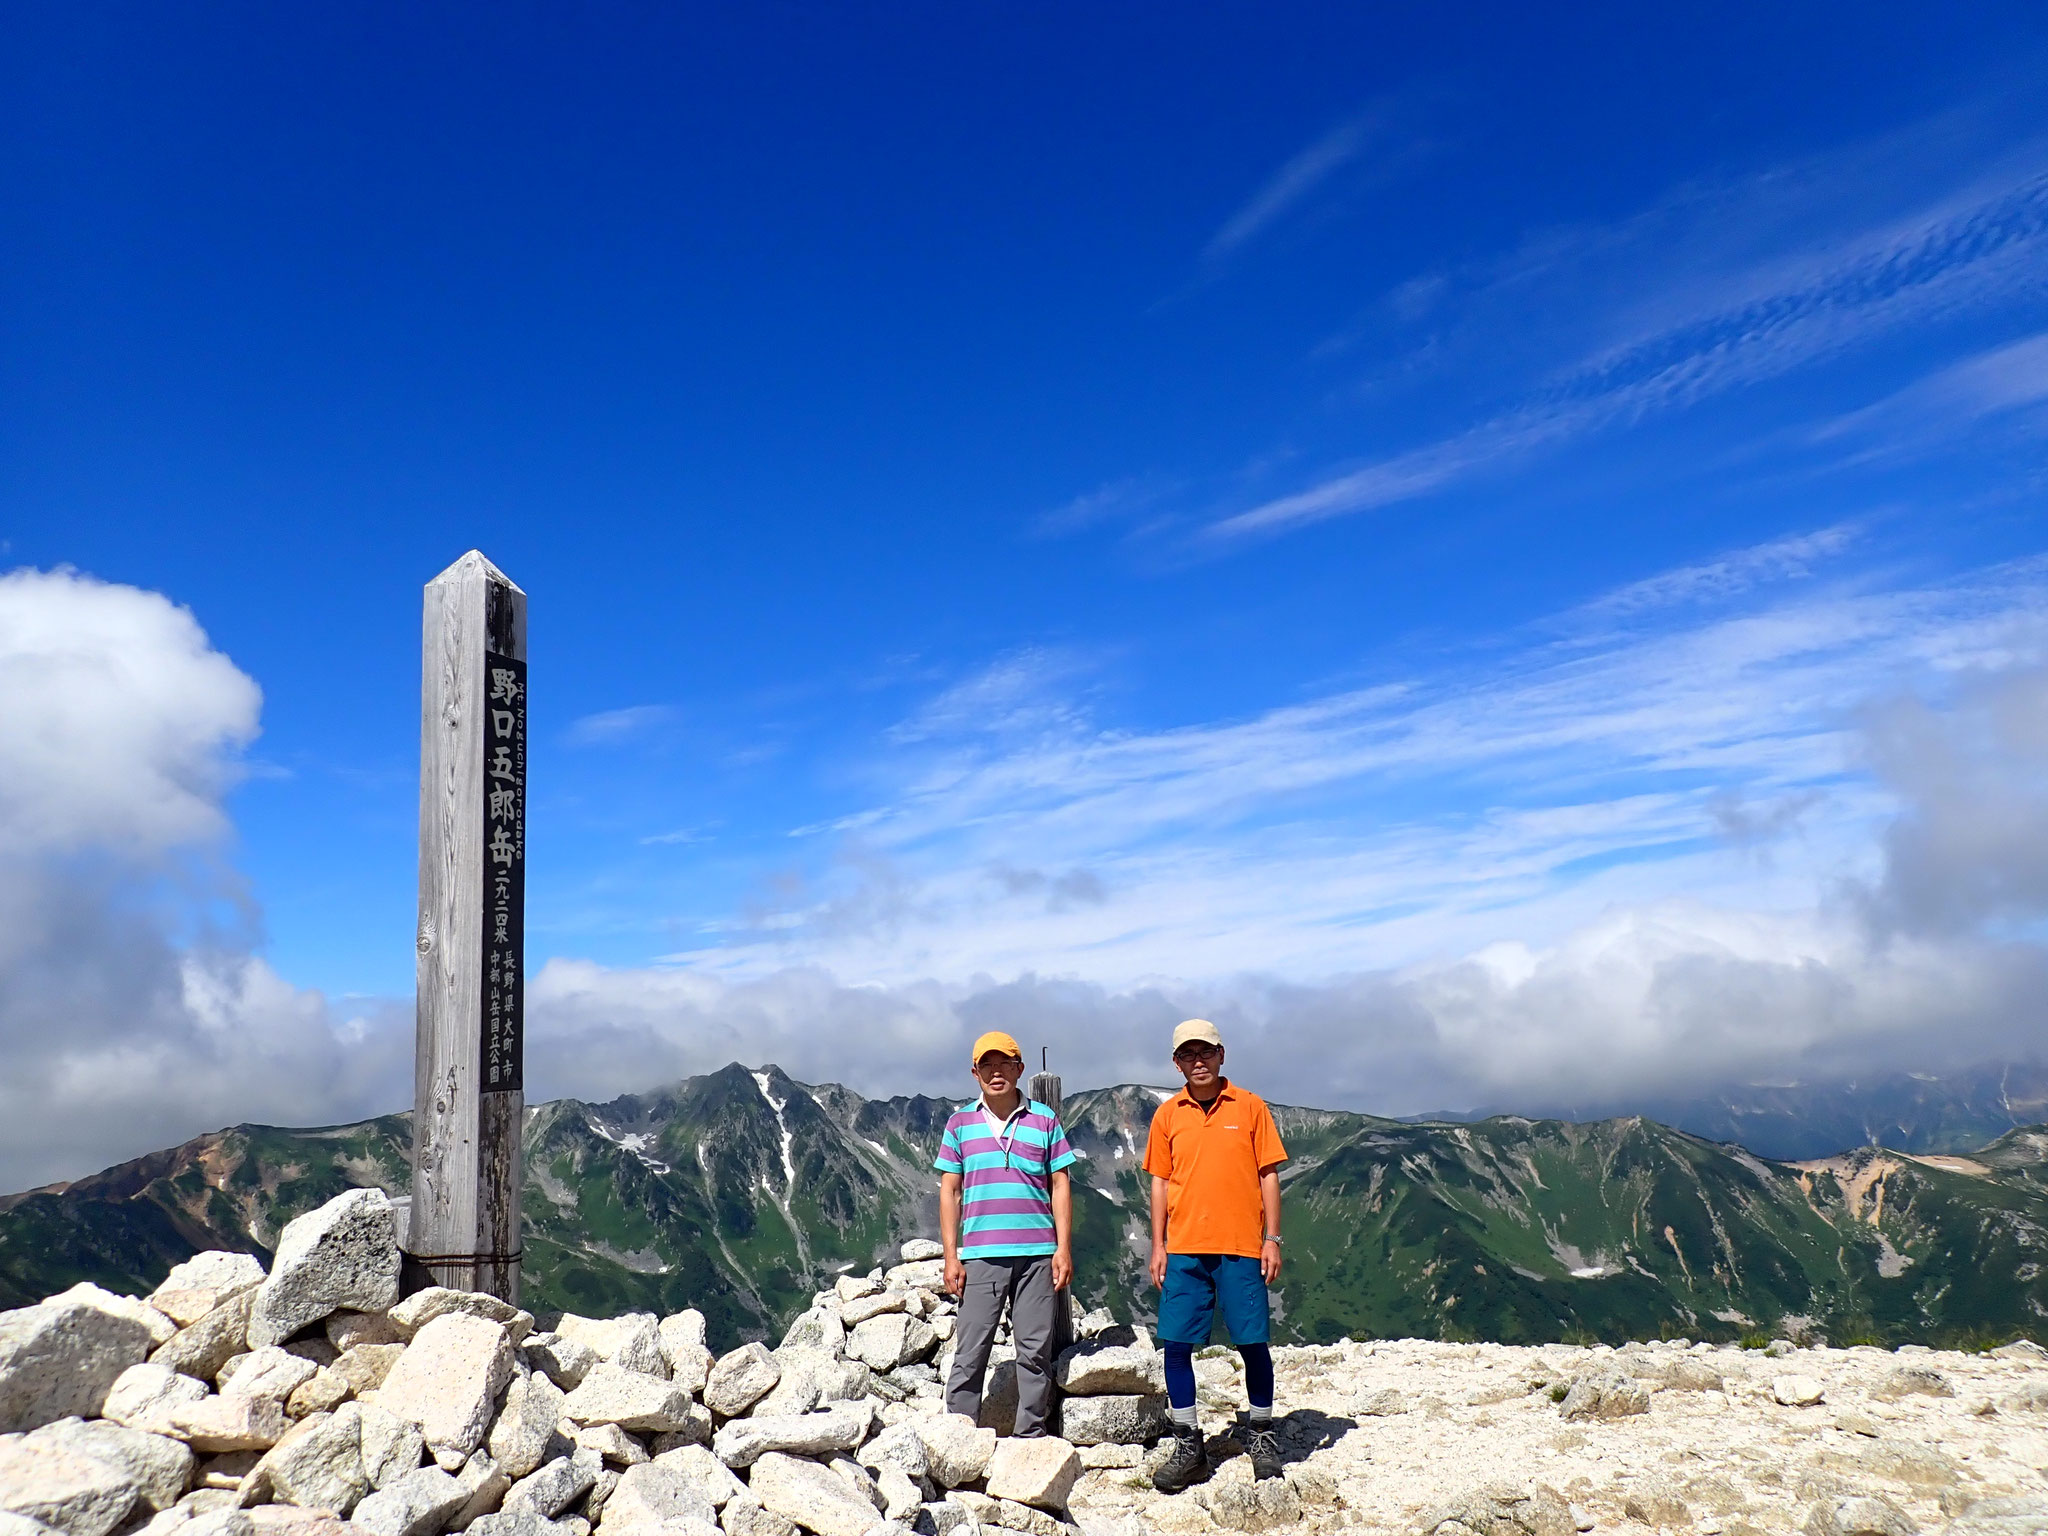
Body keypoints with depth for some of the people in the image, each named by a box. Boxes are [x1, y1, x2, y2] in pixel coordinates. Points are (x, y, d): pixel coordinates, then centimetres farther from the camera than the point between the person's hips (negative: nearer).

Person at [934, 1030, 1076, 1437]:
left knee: (1036, 1351, 3)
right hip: (980, 1254, 0)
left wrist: (1064, 1247, 1)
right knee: (969, 1354, -1)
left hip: (1037, 1253, 0)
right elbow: (949, 1192, 8)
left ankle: (1030, 1439, 12)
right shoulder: (960, 1123, 9)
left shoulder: (1044, 1120, 8)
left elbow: (1060, 1185, 9)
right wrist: (951, 1257, 2)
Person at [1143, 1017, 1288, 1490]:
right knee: (1176, 1344, 0)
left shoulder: (1250, 1108, 1)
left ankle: (1261, 1434, 22)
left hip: (1241, 1247, -2)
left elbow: (1269, 1175, 2)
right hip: (1184, 1249, 2)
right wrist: (1158, 1245, 6)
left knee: (1253, 1342, 2)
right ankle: (1188, 1446, 13)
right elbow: (1160, 1182, 10)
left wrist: (1272, 1239, -2)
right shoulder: (1167, 1115, 6)